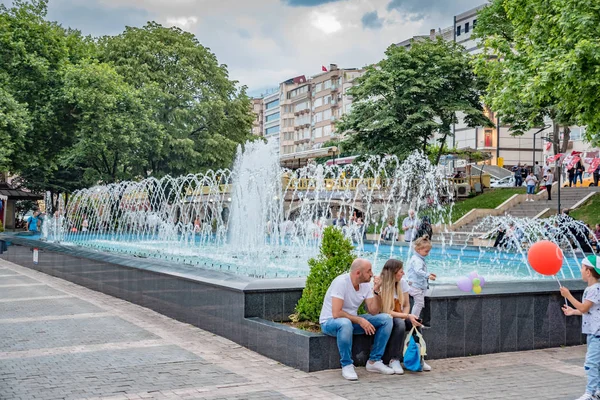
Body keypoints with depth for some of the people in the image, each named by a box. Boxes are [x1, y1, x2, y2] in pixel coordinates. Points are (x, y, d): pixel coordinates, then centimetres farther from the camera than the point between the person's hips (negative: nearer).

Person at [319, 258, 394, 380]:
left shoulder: (365, 284, -2)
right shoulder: (341, 282, -24)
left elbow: (373, 312, -5)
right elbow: (336, 313, -30)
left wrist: (376, 291, -16)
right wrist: (359, 320, -30)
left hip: (352, 320, 7)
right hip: (330, 322, -7)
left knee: (386, 319, -8)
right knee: (345, 323, -43)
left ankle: (374, 361, -2)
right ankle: (347, 365, -23)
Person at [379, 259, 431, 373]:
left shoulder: (402, 282, 2)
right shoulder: (380, 285, -16)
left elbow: (407, 305, 6)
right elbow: (386, 311, -20)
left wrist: (405, 316, -16)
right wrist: (407, 316, -26)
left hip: (399, 317, 5)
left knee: (416, 323, -23)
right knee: (399, 324, -35)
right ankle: (394, 360, -26)